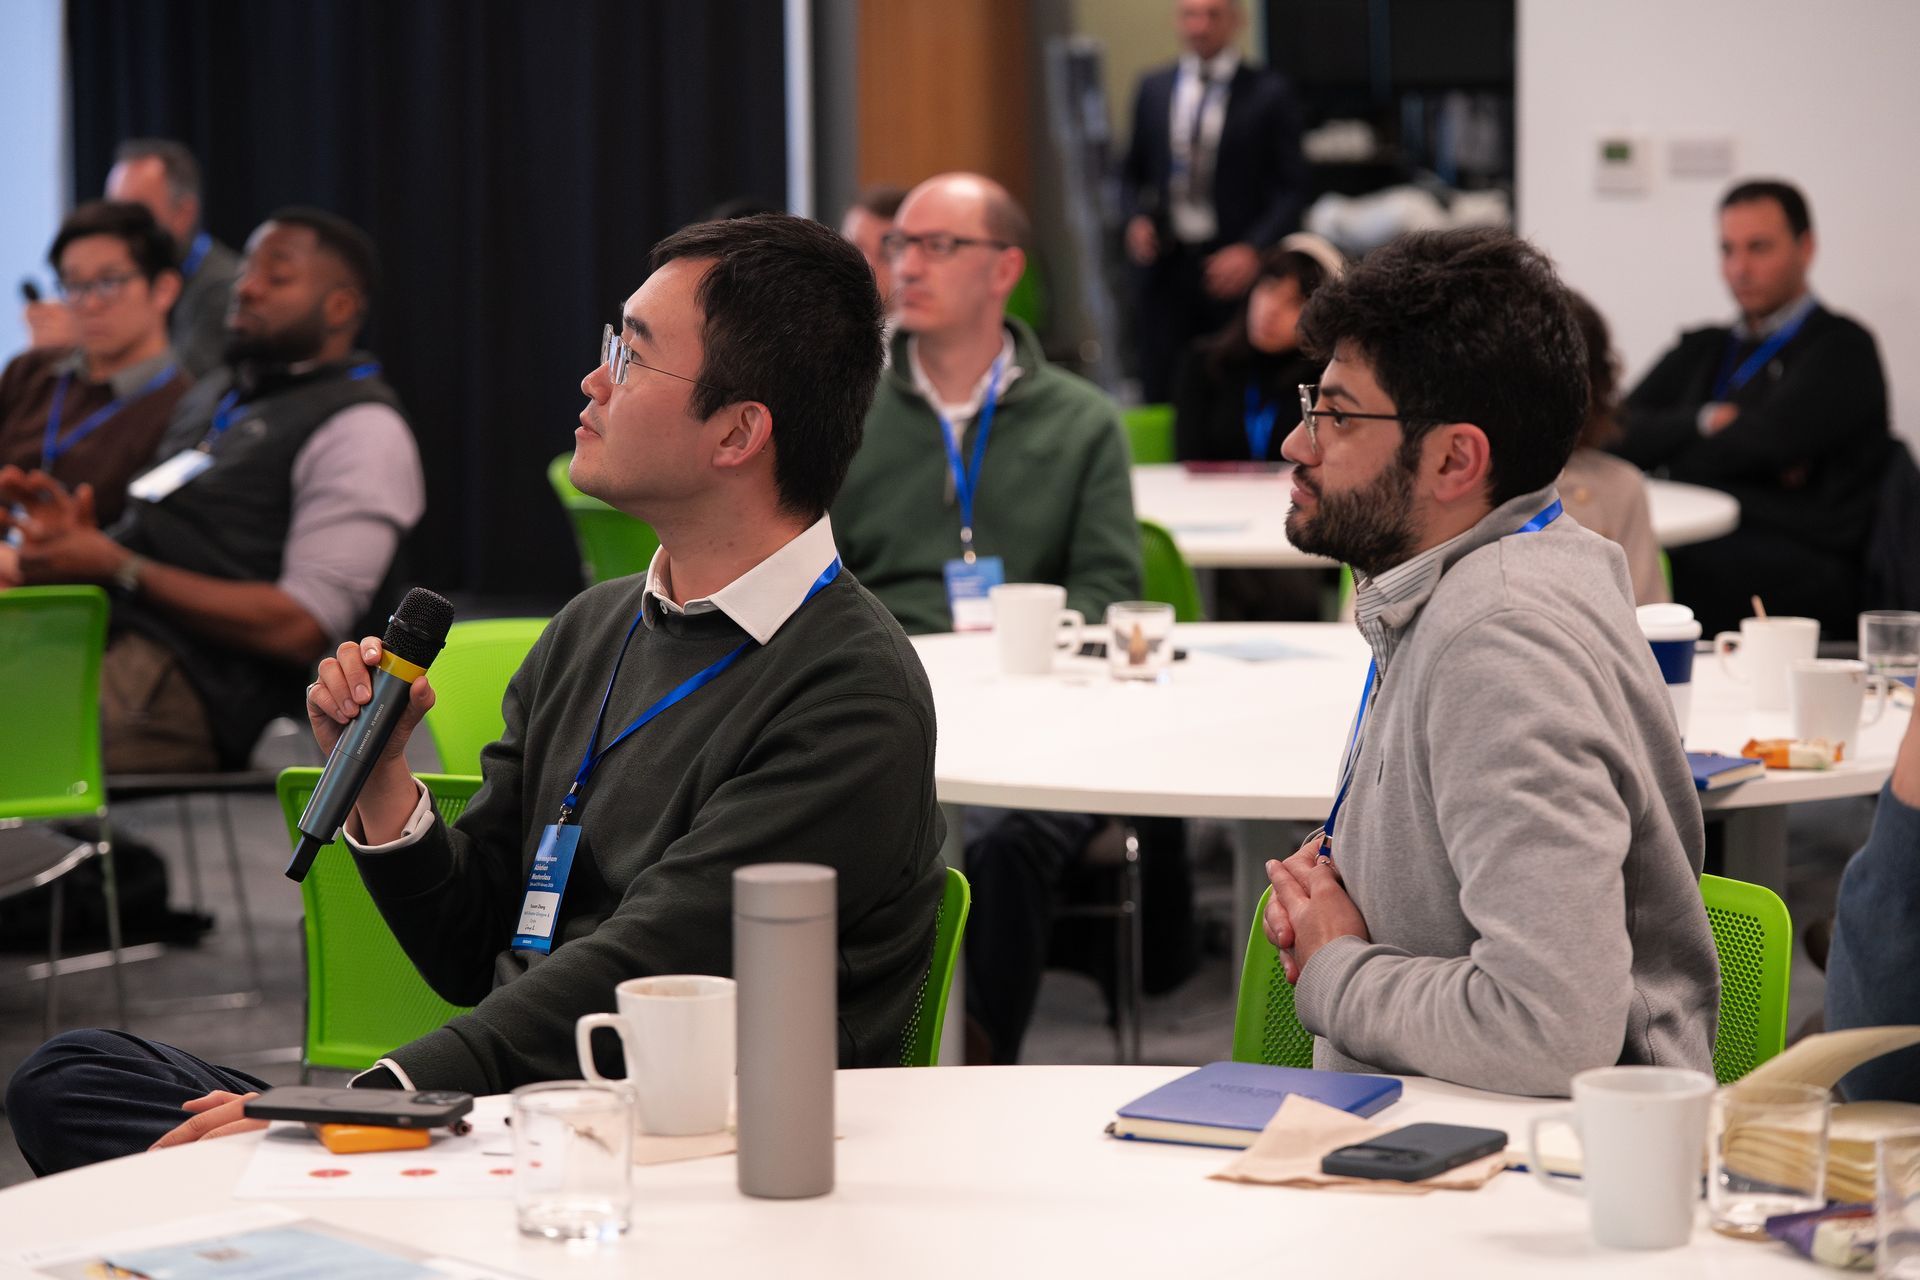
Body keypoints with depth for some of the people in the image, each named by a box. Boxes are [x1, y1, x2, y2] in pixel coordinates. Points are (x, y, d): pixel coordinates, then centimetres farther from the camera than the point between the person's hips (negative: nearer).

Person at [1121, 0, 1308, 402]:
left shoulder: (1269, 93, -1)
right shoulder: (1153, 89, 10)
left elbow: (1292, 188, -2)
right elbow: (1133, 173, 19)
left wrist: (1252, 251, -14)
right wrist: (1138, 218, -1)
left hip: (1233, 266, -3)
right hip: (1167, 264, 3)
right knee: (1160, 394, 0)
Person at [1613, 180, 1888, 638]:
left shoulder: (1842, 348, 4)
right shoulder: (1703, 350, 25)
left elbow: (1766, 441, -10)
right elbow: (1623, 436, 11)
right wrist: (1705, 421, -6)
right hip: (1700, 550, 6)